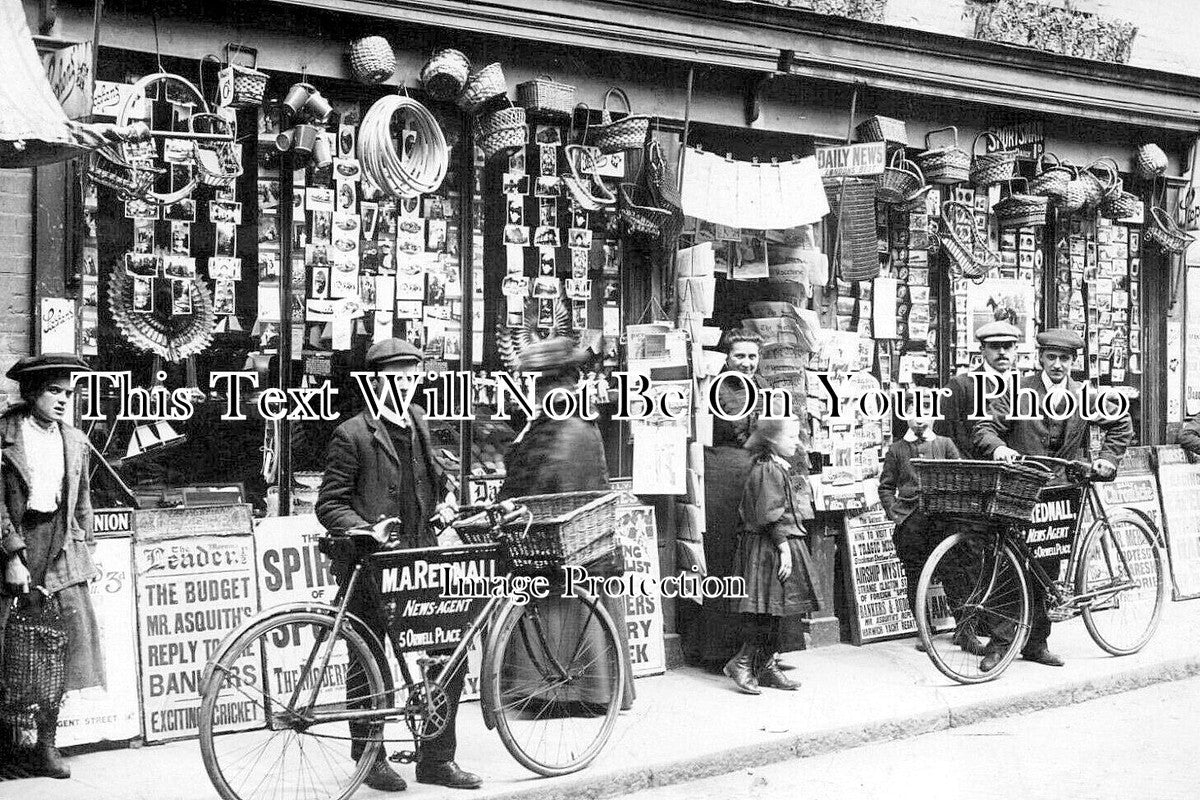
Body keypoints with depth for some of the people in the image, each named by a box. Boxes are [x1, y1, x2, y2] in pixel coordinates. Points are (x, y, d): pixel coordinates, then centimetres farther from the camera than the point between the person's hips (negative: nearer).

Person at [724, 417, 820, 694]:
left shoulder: (775, 468, 17)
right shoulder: (768, 470, -15)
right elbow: (770, 515, -20)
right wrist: (783, 546, -21)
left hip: (772, 547, 10)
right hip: (768, 548, -10)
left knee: (771, 612, 11)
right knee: (768, 610, -10)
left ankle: (767, 666, 15)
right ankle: (741, 662, -7)